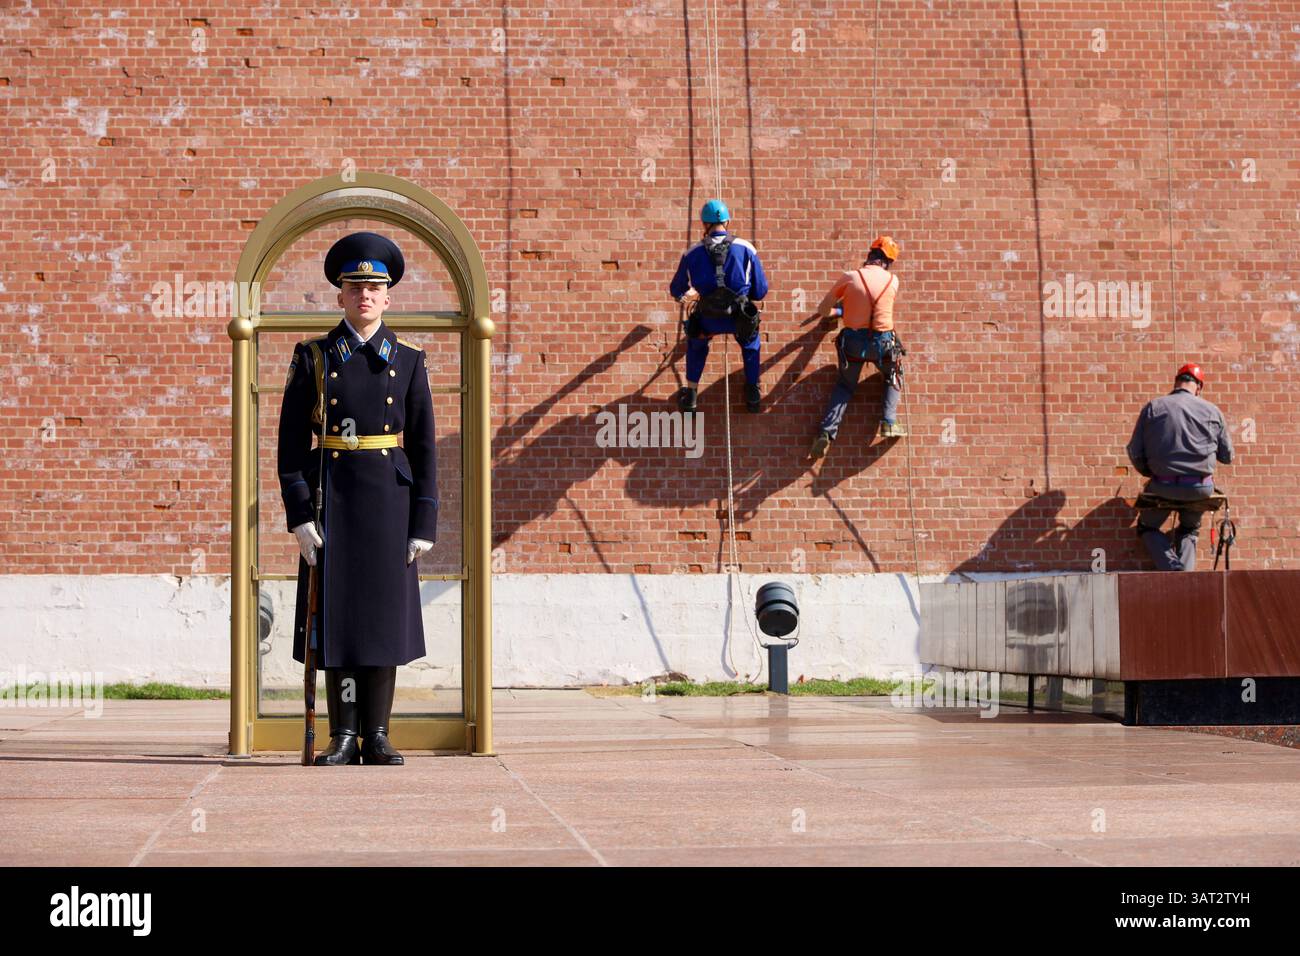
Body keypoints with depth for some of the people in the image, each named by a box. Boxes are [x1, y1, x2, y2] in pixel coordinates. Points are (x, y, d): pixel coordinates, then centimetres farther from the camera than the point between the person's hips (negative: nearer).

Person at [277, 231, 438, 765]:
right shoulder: (314, 359, 4)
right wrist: (300, 516, -9)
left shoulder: (407, 361, 7)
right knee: (337, 616, 0)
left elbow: (424, 449, 4)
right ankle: (344, 737, 6)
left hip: (390, 500, 1)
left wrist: (424, 524, -3)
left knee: (385, 616, 2)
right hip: (332, 500, -1)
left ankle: (377, 737, 8)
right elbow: (291, 443, 1)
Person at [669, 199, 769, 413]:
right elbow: (761, 291, 0)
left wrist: (684, 296, 36)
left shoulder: (692, 253, -3)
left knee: (696, 343, 36)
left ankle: (690, 396, 38)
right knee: (750, 339, 36)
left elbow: (676, 290, 11)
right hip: (740, 320, 0)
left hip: (707, 322, 0)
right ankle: (753, 394, 40)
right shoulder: (746, 249, -6)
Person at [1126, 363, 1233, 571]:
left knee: (1147, 527, 23)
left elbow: (1135, 452, -1)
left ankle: (1173, 567, -1)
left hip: (1164, 486, -2)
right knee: (1189, 531, 30)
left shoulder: (1153, 407, -1)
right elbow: (1227, 456, 10)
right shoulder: (1212, 411, 2)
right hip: (1201, 488, 2)